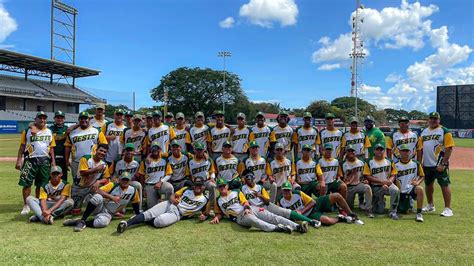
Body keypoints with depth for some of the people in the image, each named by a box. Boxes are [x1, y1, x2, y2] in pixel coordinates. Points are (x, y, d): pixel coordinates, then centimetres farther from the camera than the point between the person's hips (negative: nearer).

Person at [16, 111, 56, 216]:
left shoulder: (49, 132, 12)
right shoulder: (28, 131, 4)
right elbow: (22, 146, 3)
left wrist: (53, 161, 3)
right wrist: (19, 160, -4)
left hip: (44, 161, 2)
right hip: (30, 160, -2)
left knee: (41, 185, 7)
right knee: (27, 183, -5)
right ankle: (26, 206, 5)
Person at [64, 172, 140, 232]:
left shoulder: (132, 191, 1)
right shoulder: (112, 185, -5)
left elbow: (135, 204, 13)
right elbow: (98, 191, -18)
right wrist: (112, 197, -30)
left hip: (108, 213, 1)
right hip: (100, 207, -1)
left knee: (102, 222, -37)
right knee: (98, 197, -37)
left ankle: (81, 223, -15)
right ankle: (82, 220, -28)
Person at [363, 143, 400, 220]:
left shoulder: (389, 162, 6)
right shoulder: (369, 163, -2)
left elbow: (393, 175, 4)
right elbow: (367, 177, -9)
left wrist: (388, 182, -17)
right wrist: (382, 181, -16)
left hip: (387, 185, 1)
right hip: (376, 187, -1)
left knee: (396, 190, -35)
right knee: (379, 211, -4)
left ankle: (393, 211, -19)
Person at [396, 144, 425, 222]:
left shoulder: (416, 164, 2)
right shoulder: (396, 165, -1)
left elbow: (422, 176, 9)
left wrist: (417, 182, -13)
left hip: (412, 189, 0)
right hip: (401, 192, 1)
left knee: (420, 189, -35)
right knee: (404, 211, -6)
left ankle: (419, 213, -26)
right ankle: (408, 204, 33)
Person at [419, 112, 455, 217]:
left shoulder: (444, 131, -5)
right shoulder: (424, 132, 12)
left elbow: (449, 148, -12)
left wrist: (443, 164, -18)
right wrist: (419, 162, 8)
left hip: (440, 165, -6)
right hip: (426, 165, 6)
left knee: (444, 185, -3)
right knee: (428, 184, 15)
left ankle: (448, 209, 4)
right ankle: (430, 206, 30)